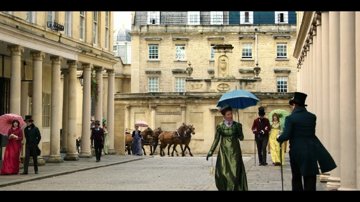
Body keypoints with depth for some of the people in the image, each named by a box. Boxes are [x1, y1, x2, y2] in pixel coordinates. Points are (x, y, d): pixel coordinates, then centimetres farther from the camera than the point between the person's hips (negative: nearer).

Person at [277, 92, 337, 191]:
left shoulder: (290, 118, -10)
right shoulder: (312, 116, 3)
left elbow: (286, 135, -16)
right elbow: (312, 132, 12)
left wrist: (279, 139, 2)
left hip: (296, 151, -2)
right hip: (311, 150, 2)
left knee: (296, 178, 13)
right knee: (310, 179, 4)